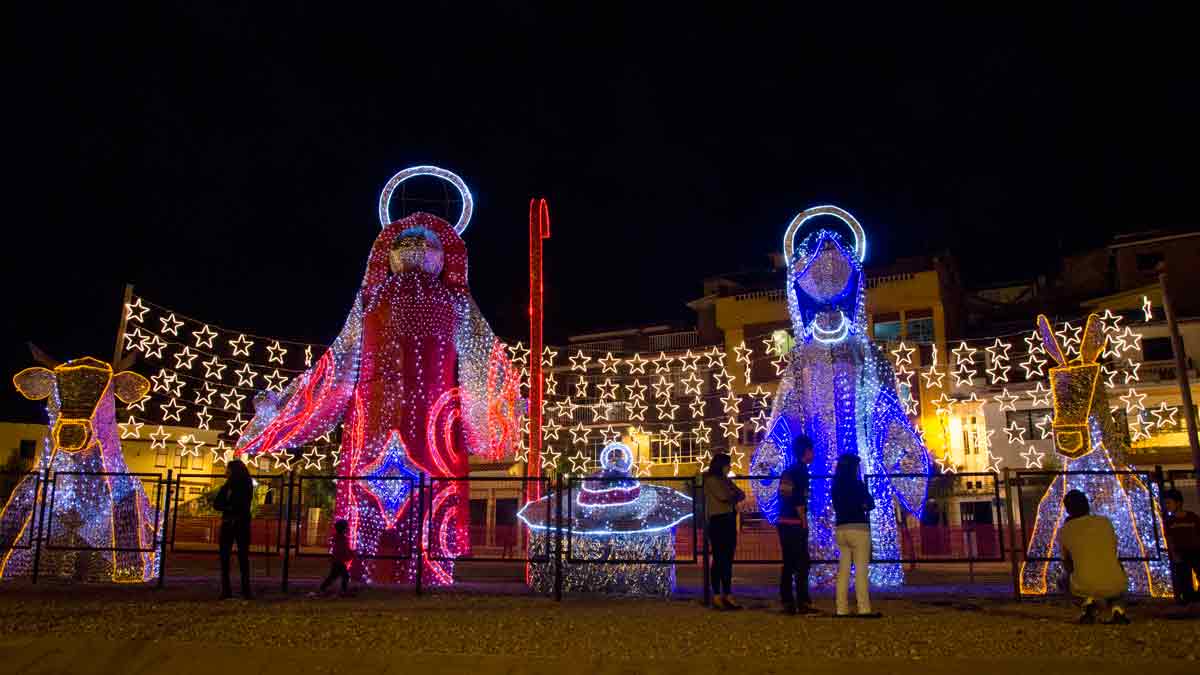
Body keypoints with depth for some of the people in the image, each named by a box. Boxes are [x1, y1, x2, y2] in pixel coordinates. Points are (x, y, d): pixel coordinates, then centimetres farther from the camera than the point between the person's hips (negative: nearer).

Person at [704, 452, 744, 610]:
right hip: (718, 521, -8)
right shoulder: (711, 480, -4)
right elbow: (723, 496, -15)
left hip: (729, 521, 8)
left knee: (728, 560, 7)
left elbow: (741, 495, 13)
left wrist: (731, 496, -7)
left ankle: (727, 595, 10)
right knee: (719, 560, -6)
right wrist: (734, 495, 5)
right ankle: (716, 596, -1)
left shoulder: (726, 480, 19)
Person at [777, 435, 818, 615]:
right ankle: (803, 603, -5)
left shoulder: (787, 472, 17)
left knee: (788, 564, 10)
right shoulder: (800, 471, -9)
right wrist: (804, 521, -10)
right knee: (802, 564, -5)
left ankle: (788, 603, 11)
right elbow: (798, 500, -17)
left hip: (783, 523, 8)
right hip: (795, 524, -8)